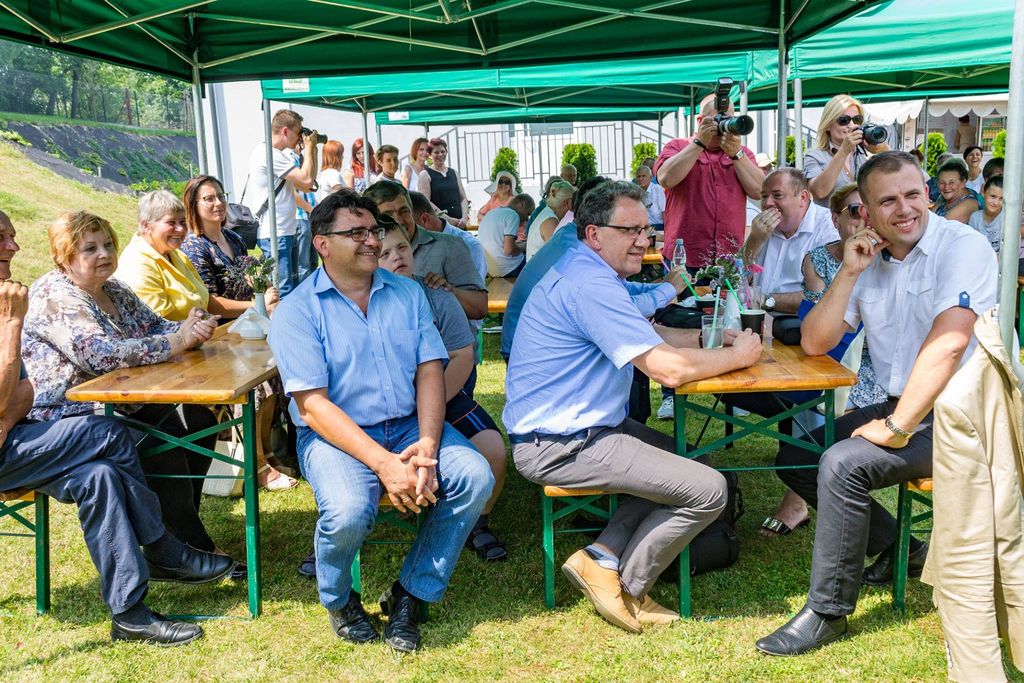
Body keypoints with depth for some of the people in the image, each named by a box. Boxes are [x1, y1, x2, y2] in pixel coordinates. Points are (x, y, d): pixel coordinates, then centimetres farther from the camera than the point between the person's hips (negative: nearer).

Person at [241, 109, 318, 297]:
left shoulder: (280, 155, 16)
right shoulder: (268, 154, -15)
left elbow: (305, 187, 16)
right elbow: (306, 180, -19)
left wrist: (312, 150, 13)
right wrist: (309, 147, -5)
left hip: (284, 232, 11)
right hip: (274, 234, -11)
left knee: (292, 286, 16)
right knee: (283, 291, -11)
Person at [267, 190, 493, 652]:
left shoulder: (407, 293, 10)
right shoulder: (297, 311, -4)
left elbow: (429, 371, 2)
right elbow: (313, 405, -12)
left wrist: (426, 446, -16)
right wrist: (384, 463, -23)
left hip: (410, 425, 4)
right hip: (336, 433, -4)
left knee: (476, 478, -21)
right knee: (348, 512, -32)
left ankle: (410, 594, -1)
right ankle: (338, 599, 4)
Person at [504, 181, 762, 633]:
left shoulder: (585, 272, 13)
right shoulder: (591, 285, -21)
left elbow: (647, 337, 21)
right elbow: (669, 368, -25)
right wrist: (738, 356, -8)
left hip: (571, 427, 11)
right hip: (559, 446, -11)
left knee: (678, 456, 22)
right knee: (708, 490, -12)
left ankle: (602, 558, 11)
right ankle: (628, 590, 7)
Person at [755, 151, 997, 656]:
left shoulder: (963, 246, -15)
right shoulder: (868, 260, 5)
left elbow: (947, 343, -27)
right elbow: (814, 344, 1)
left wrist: (896, 428, -26)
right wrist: (848, 273, -9)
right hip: (899, 407, 8)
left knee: (843, 464, -27)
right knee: (794, 458, 6)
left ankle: (828, 611, -9)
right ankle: (900, 549, 16)